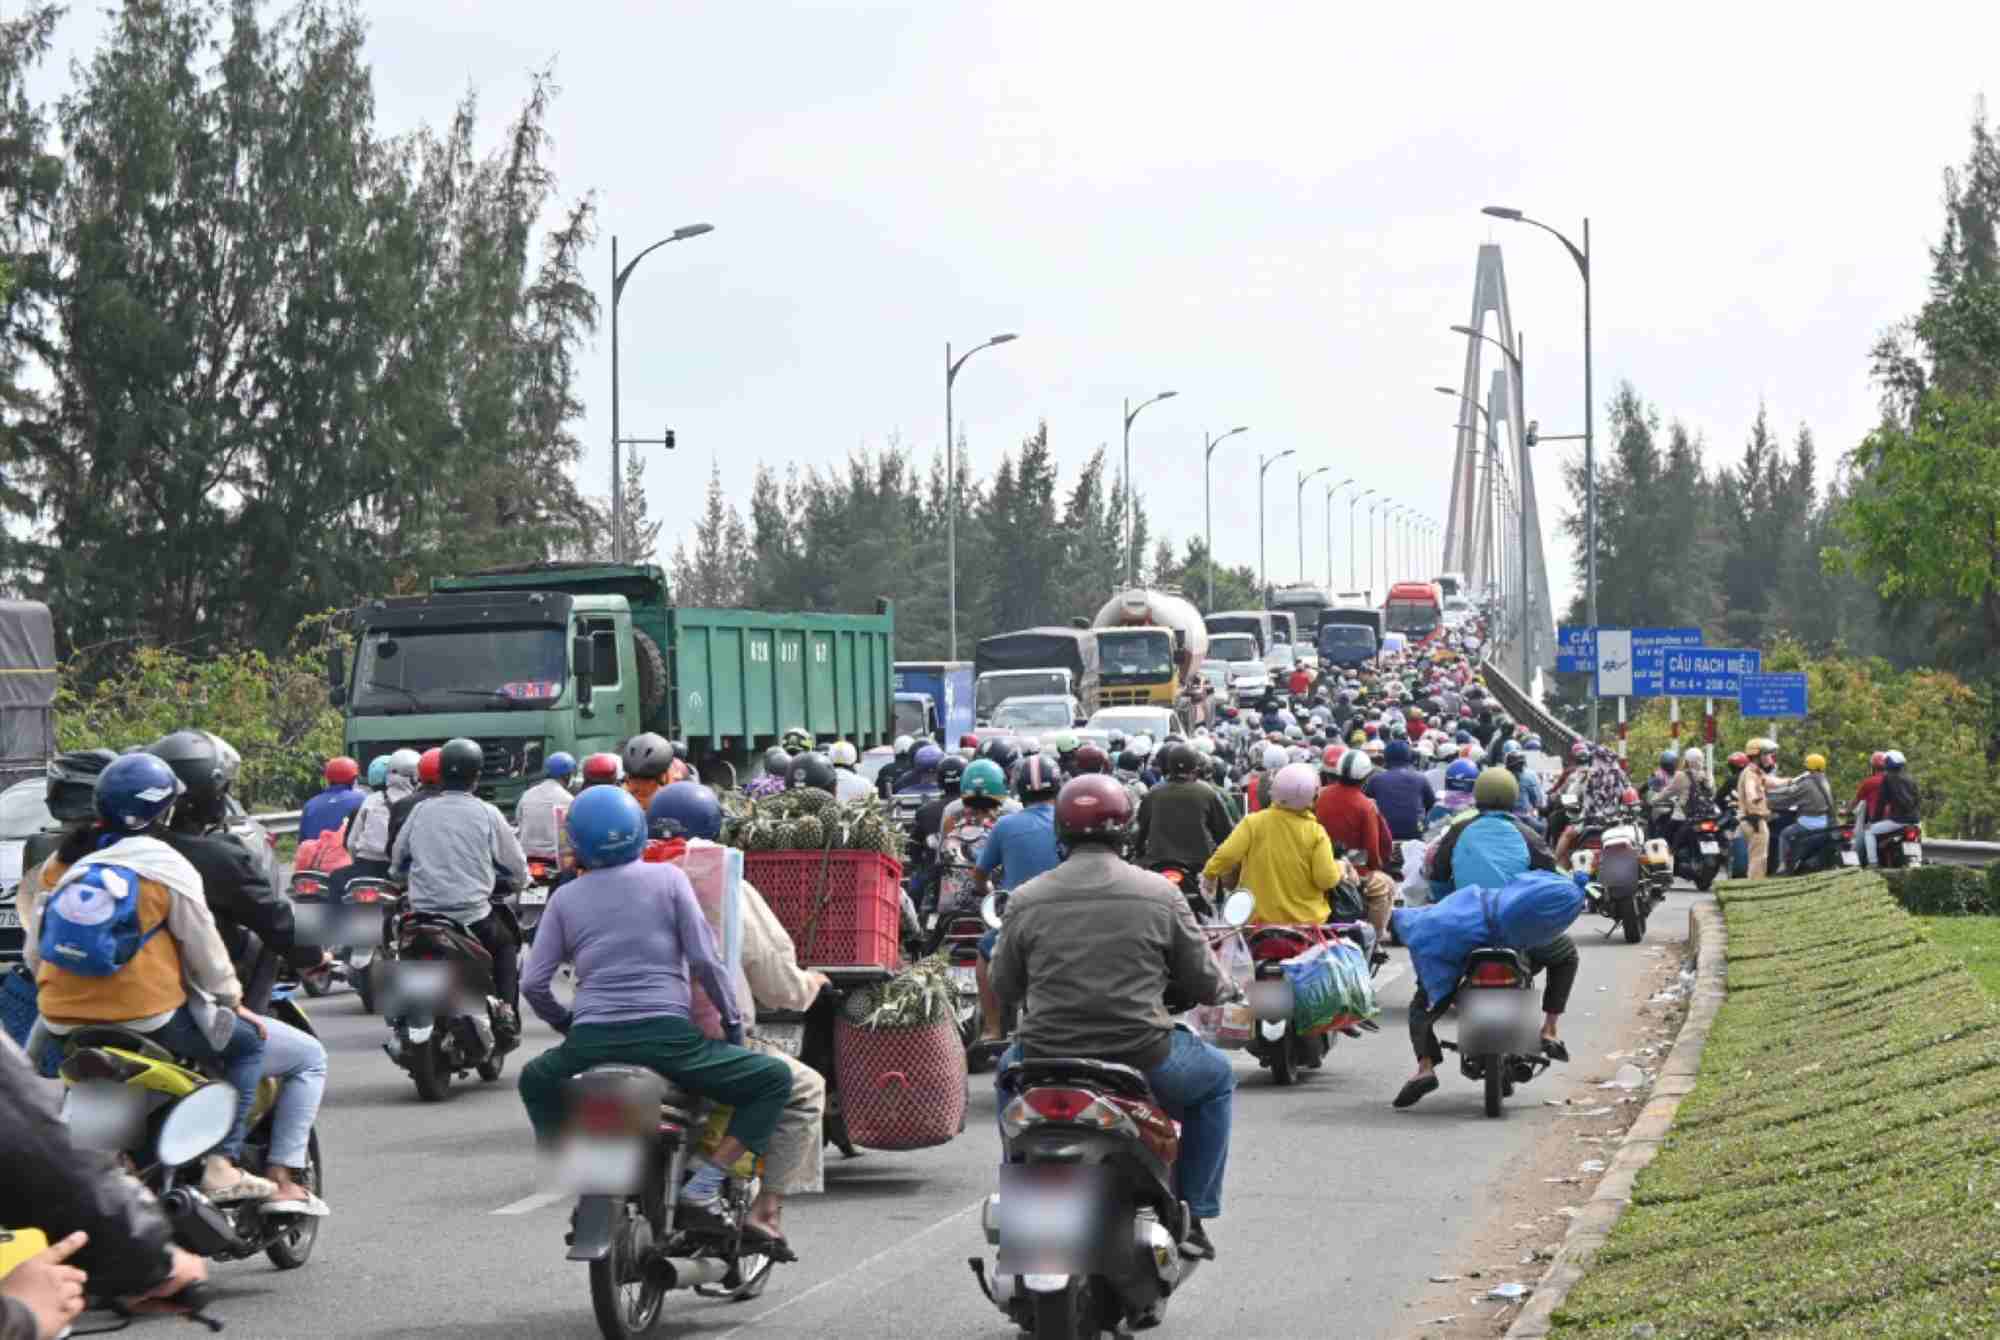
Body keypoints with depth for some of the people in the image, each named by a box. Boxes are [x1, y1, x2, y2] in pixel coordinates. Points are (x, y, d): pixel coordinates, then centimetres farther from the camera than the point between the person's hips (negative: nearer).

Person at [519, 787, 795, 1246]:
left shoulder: (566, 898, 13)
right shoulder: (668, 878, 7)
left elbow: (534, 984, 8)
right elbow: (704, 961, -2)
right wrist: (733, 1021, 12)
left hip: (591, 1041, 3)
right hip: (665, 1035, -3)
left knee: (535, 1080, 35)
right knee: (774, 1079, 10)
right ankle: (703, 1190, -5)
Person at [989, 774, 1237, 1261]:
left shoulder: (1025, 900, -1)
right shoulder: (1160, 894, -4)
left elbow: (1004, 987, 9)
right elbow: (1205, 984, 3)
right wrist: (1226, 989, 27)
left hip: (1047, 1059, 2)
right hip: (1142, 1061, -2)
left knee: (1009, 1067, 37)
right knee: (1217, 1076, 27)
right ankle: (1192, 1215, 22)